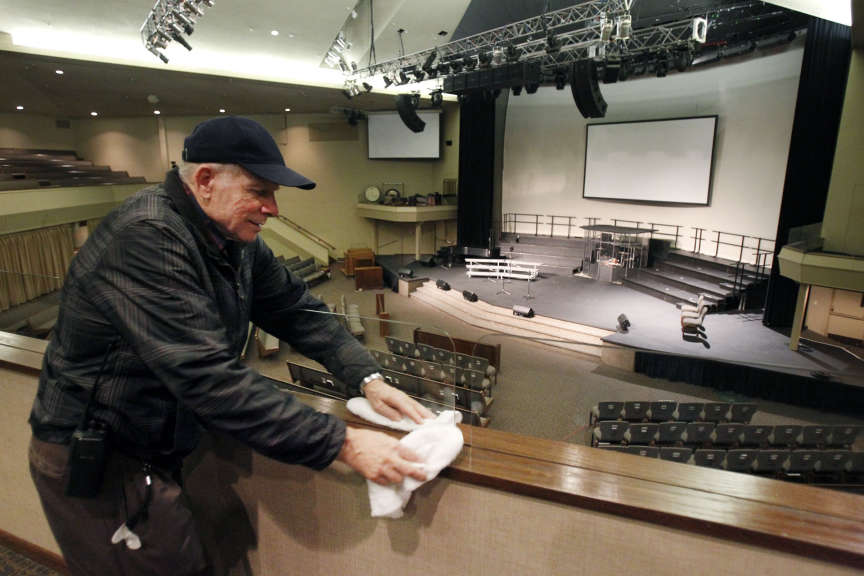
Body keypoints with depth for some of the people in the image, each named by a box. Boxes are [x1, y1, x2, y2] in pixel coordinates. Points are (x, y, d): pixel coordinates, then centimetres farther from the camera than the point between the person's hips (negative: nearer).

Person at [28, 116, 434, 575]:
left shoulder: (236, 238, -1)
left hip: (156, 448, 8)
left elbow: (296, 310, 0)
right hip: (93, 463, -7)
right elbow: (208, 378, -35)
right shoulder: (145, 239, -29)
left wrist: (368, 379, -13)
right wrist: (343, 444, -35)